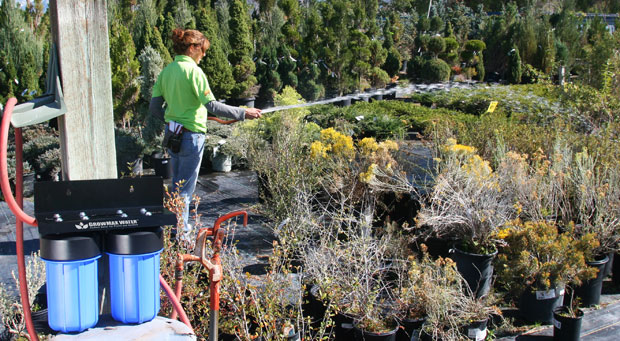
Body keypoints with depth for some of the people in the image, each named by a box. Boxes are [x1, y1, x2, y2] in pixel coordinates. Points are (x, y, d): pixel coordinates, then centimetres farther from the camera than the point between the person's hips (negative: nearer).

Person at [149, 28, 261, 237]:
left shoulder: (167, 71, 7)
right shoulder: (193, 70, -16)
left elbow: (154, 106, 8)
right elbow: (211, 105, -23)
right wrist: (243, 113, -19)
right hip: (191, 135, -8)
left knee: (177, 184, 20)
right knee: (185, 188, 1)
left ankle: (180, 226, 31)